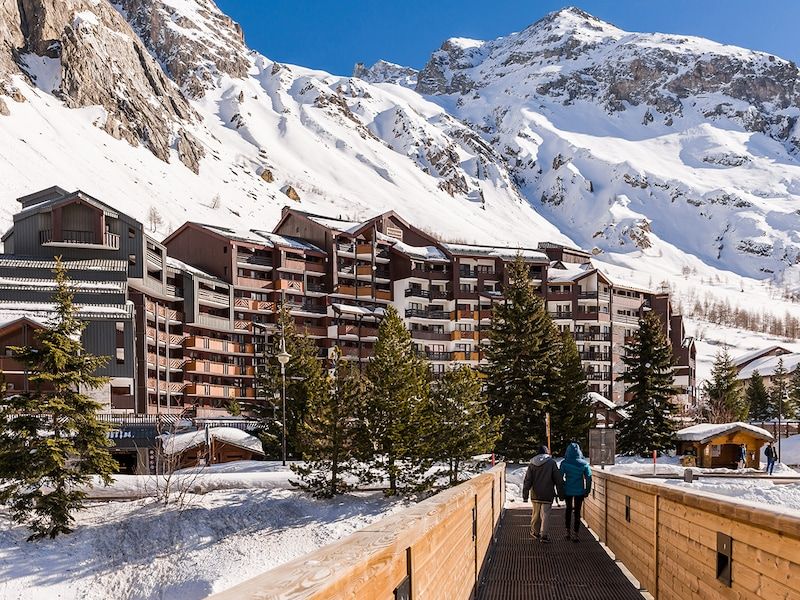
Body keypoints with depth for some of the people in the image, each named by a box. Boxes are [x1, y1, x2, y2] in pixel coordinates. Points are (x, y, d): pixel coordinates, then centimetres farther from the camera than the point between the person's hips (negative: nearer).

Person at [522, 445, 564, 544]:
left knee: (536, 514, 16)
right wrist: (561, 494, 2)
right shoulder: (551, 463, -5)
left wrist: (525, 494, 8)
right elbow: (558, 480, -5)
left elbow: (527, 480, 5)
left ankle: (535, 532, 28)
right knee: (545, 515, -1)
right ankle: (544, 535, -5)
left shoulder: (532, 464, 5)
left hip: (535, 495, 3)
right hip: (547, 495, -3)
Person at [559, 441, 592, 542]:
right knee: (577, 511, 6)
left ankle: (568, 532, 25)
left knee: (568, 509, 20)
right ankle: (575, 534, 3)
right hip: (579, 491, 0)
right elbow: (589, 477, -6)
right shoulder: (584, 463, -8)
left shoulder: (564, 463, -10)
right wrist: (587, 491, 3)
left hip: (568, 490, 1)